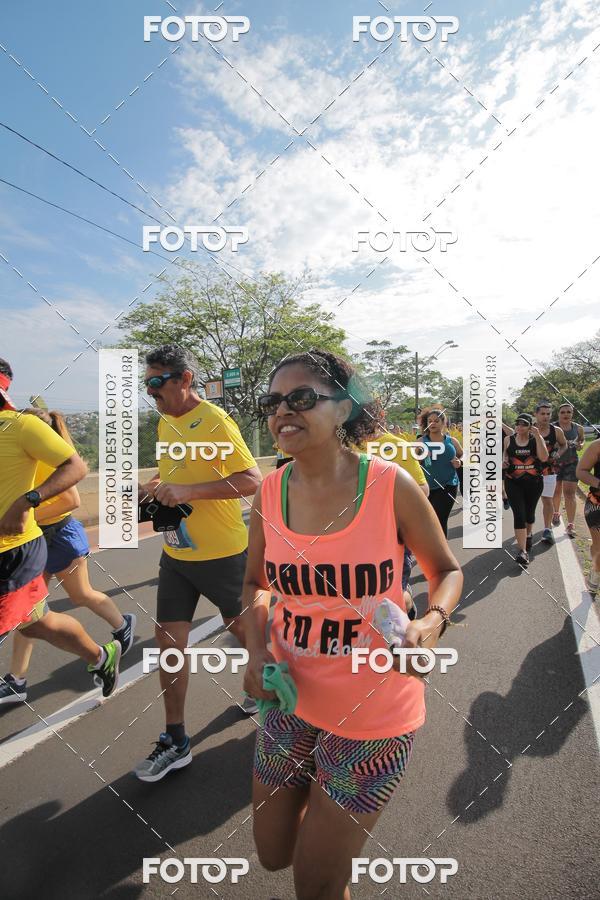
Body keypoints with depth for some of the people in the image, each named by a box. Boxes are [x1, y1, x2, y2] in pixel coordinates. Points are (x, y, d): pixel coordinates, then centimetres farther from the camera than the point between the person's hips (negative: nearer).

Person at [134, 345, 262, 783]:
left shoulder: (216, 421, -19)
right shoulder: (165, 423, 6)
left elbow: (252, 480, -26)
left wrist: (188, 491, -33)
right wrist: (154, 485, 0)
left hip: (222, 553, -7)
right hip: (176, 552, 7)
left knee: (239, 625, 15)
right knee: (169, 638, 7)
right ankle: (176, 742, 23)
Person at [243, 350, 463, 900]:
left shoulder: (391, 486, -19)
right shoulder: (270, 492, -9)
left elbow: (447, 571, -4)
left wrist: (432, 622, -24)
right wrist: (256, 651, -10)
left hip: (373, 712, -4)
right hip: (292, 699, 4)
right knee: (273, 854, 25)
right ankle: (336, 820, 56)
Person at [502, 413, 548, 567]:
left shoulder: (537, 438, -4)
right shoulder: (508, 439, -1)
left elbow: (544, 458, -18)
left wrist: (537, 436, -22)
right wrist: (503, 462, -7)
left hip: (534, 482, 1)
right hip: (513, 483, -1)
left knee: (529, 512, 19)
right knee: (519, 515, -12)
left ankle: (529, 535, 51)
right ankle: (523, 551, -13)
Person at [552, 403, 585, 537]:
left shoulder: (578, 428, 2)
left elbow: (582, 438, 21)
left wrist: (580, 445, -2)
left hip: (571, 463, 1)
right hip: (554, 462, -1)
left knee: (569, 494, -5)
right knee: (556, 492, 14)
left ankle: (571, 525, -6)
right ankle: (556, 513, 42)